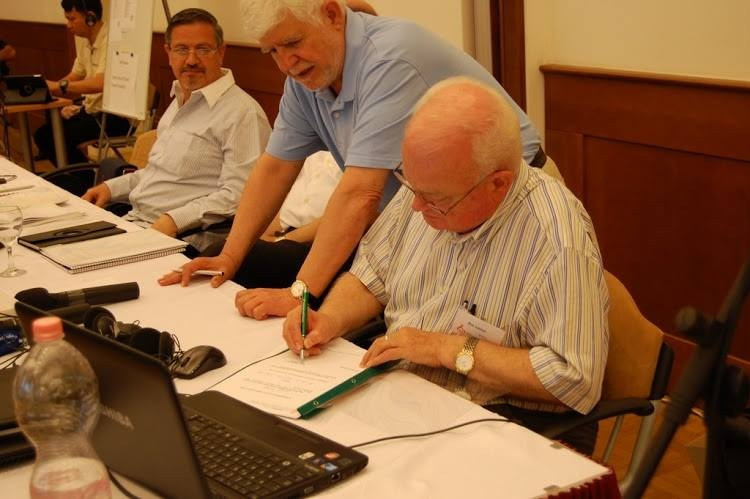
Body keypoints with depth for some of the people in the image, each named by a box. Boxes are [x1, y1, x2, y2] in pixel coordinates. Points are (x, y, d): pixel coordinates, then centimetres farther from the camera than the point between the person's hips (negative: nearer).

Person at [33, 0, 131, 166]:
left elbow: (100, 83, -31)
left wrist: (60, 86, -30)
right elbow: (76, 75, 19)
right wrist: (48, 87, 1)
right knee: (42, 135, 1)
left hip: (114, 115, -9)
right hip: (90, 110, 9)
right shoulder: (82, 39, 11)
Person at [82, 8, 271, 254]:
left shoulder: (242, 112, -14)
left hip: (183, 240, -9)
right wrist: (112, 187, 19)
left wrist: (175, 221, -28)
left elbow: (237, 195, -21)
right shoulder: (181, 100, 19)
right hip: (135, 220, 9)